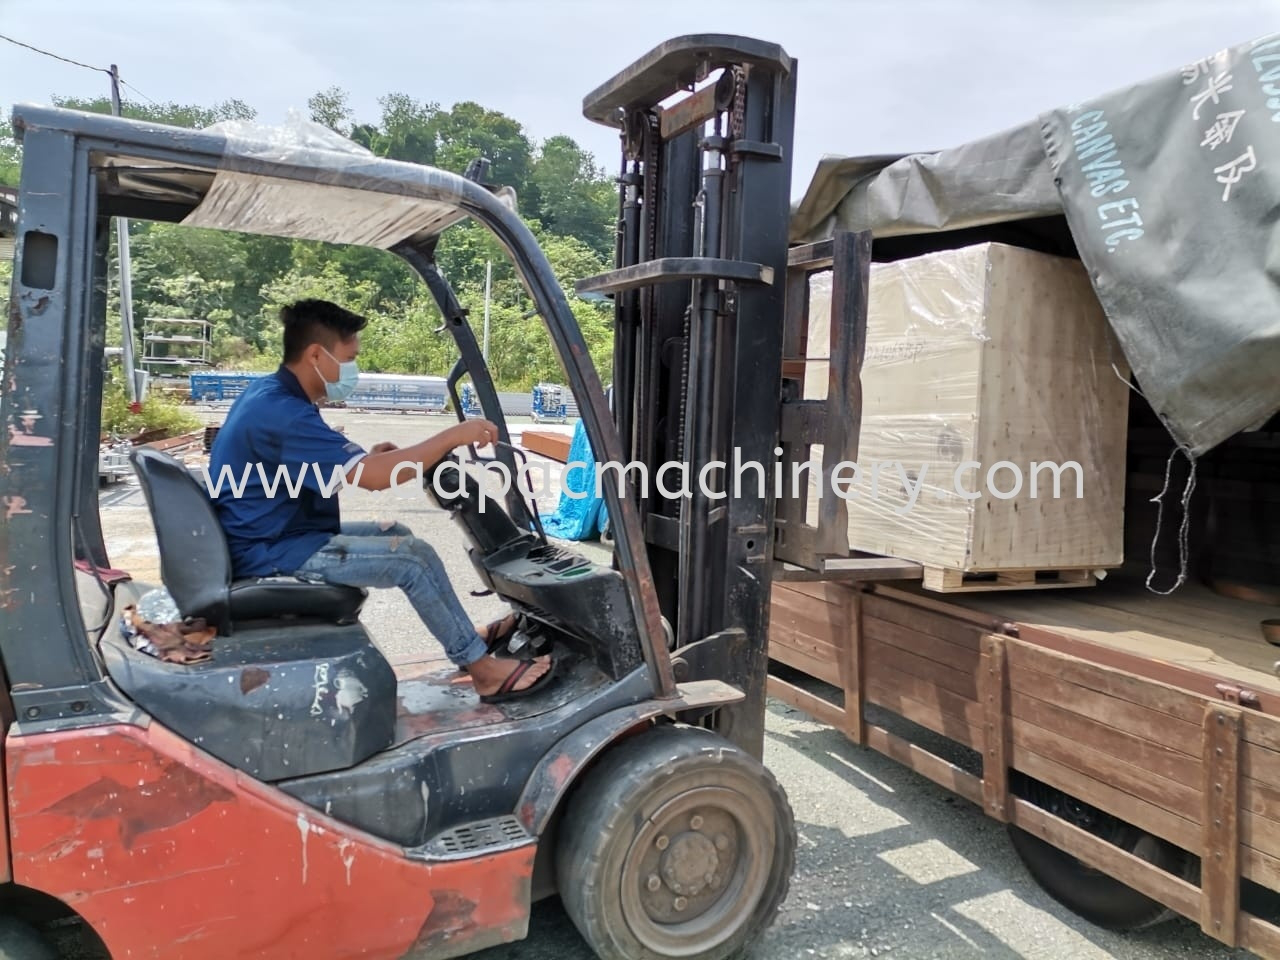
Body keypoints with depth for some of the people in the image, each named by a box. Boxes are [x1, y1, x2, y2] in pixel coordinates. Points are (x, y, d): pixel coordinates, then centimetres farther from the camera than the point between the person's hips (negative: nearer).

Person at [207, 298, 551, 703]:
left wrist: (368, 458, 4)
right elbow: (374, 477, -31)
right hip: (271, 553, -10)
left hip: (275, 536, 10)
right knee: (412, 557, -13)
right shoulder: (282, 411, -25)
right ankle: (482, 668, -2)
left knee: (396, 534, 12)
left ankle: (467, 636, 19)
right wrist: (454, 436, -23)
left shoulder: (271, 396, 8)